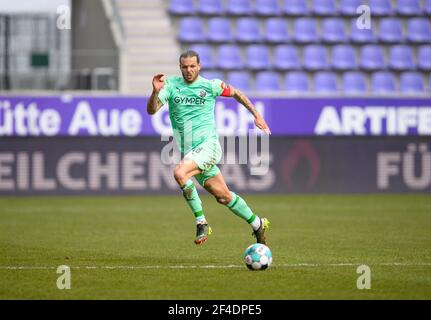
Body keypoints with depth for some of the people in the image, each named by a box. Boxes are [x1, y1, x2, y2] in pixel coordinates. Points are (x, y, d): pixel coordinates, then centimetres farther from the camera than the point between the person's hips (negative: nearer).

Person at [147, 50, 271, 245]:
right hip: (189, 152, 4)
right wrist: (155, 91, -27)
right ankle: (257, 224, 27)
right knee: (223, 196, 8)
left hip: (208, 144, -4)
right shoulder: (171, 85, 2)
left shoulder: (210, 85, -1)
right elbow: (151, 110, -8)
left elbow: (235, 93, 16)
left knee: (179, 173, -30)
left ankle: (201, 222, -21)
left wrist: (256, 115, 15)